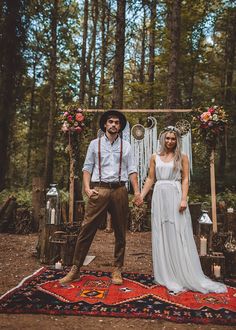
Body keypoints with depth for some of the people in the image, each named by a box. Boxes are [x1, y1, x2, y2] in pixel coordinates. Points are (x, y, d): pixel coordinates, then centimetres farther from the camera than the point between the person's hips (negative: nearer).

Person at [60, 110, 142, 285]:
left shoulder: (126, 146, 12)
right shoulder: (95, 144, 10)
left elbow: (132, 170, 6)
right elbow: (87, 168, 7)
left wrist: (137, 191, -4)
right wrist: (87, 188, -7)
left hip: (119, 190, 2)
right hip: (99, 190, -1)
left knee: (120, 232, 7)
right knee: (87, 230, -4)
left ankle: (117, 270, 21)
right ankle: (75, 269, 7)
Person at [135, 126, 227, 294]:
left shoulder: (182, 157, 3)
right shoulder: (155, 157, 10)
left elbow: (185, 179, -1)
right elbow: (150, 179, 10)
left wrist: (184, 199, -12)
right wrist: (141, 196, 2)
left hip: (175, 196, -3)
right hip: (159, 197, 3)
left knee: (178, 235, -1)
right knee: (161, 236, 7)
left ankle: (184, 275, 12)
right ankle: (167, 274, 19)